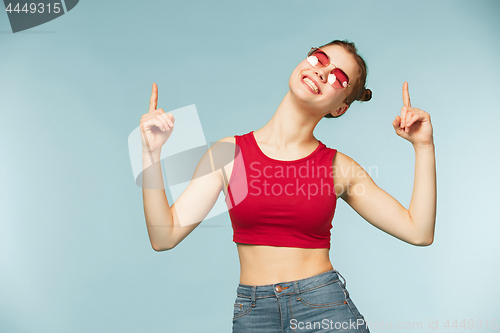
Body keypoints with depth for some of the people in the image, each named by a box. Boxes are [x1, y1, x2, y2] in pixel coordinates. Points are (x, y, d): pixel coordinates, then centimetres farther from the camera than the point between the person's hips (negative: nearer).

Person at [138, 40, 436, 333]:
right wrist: (152, 152, -14)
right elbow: (164, 236, -7)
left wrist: (424, 145, -6)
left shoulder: (339, 167, -1)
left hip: (327, 308, 0)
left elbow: (419, 232, -3)